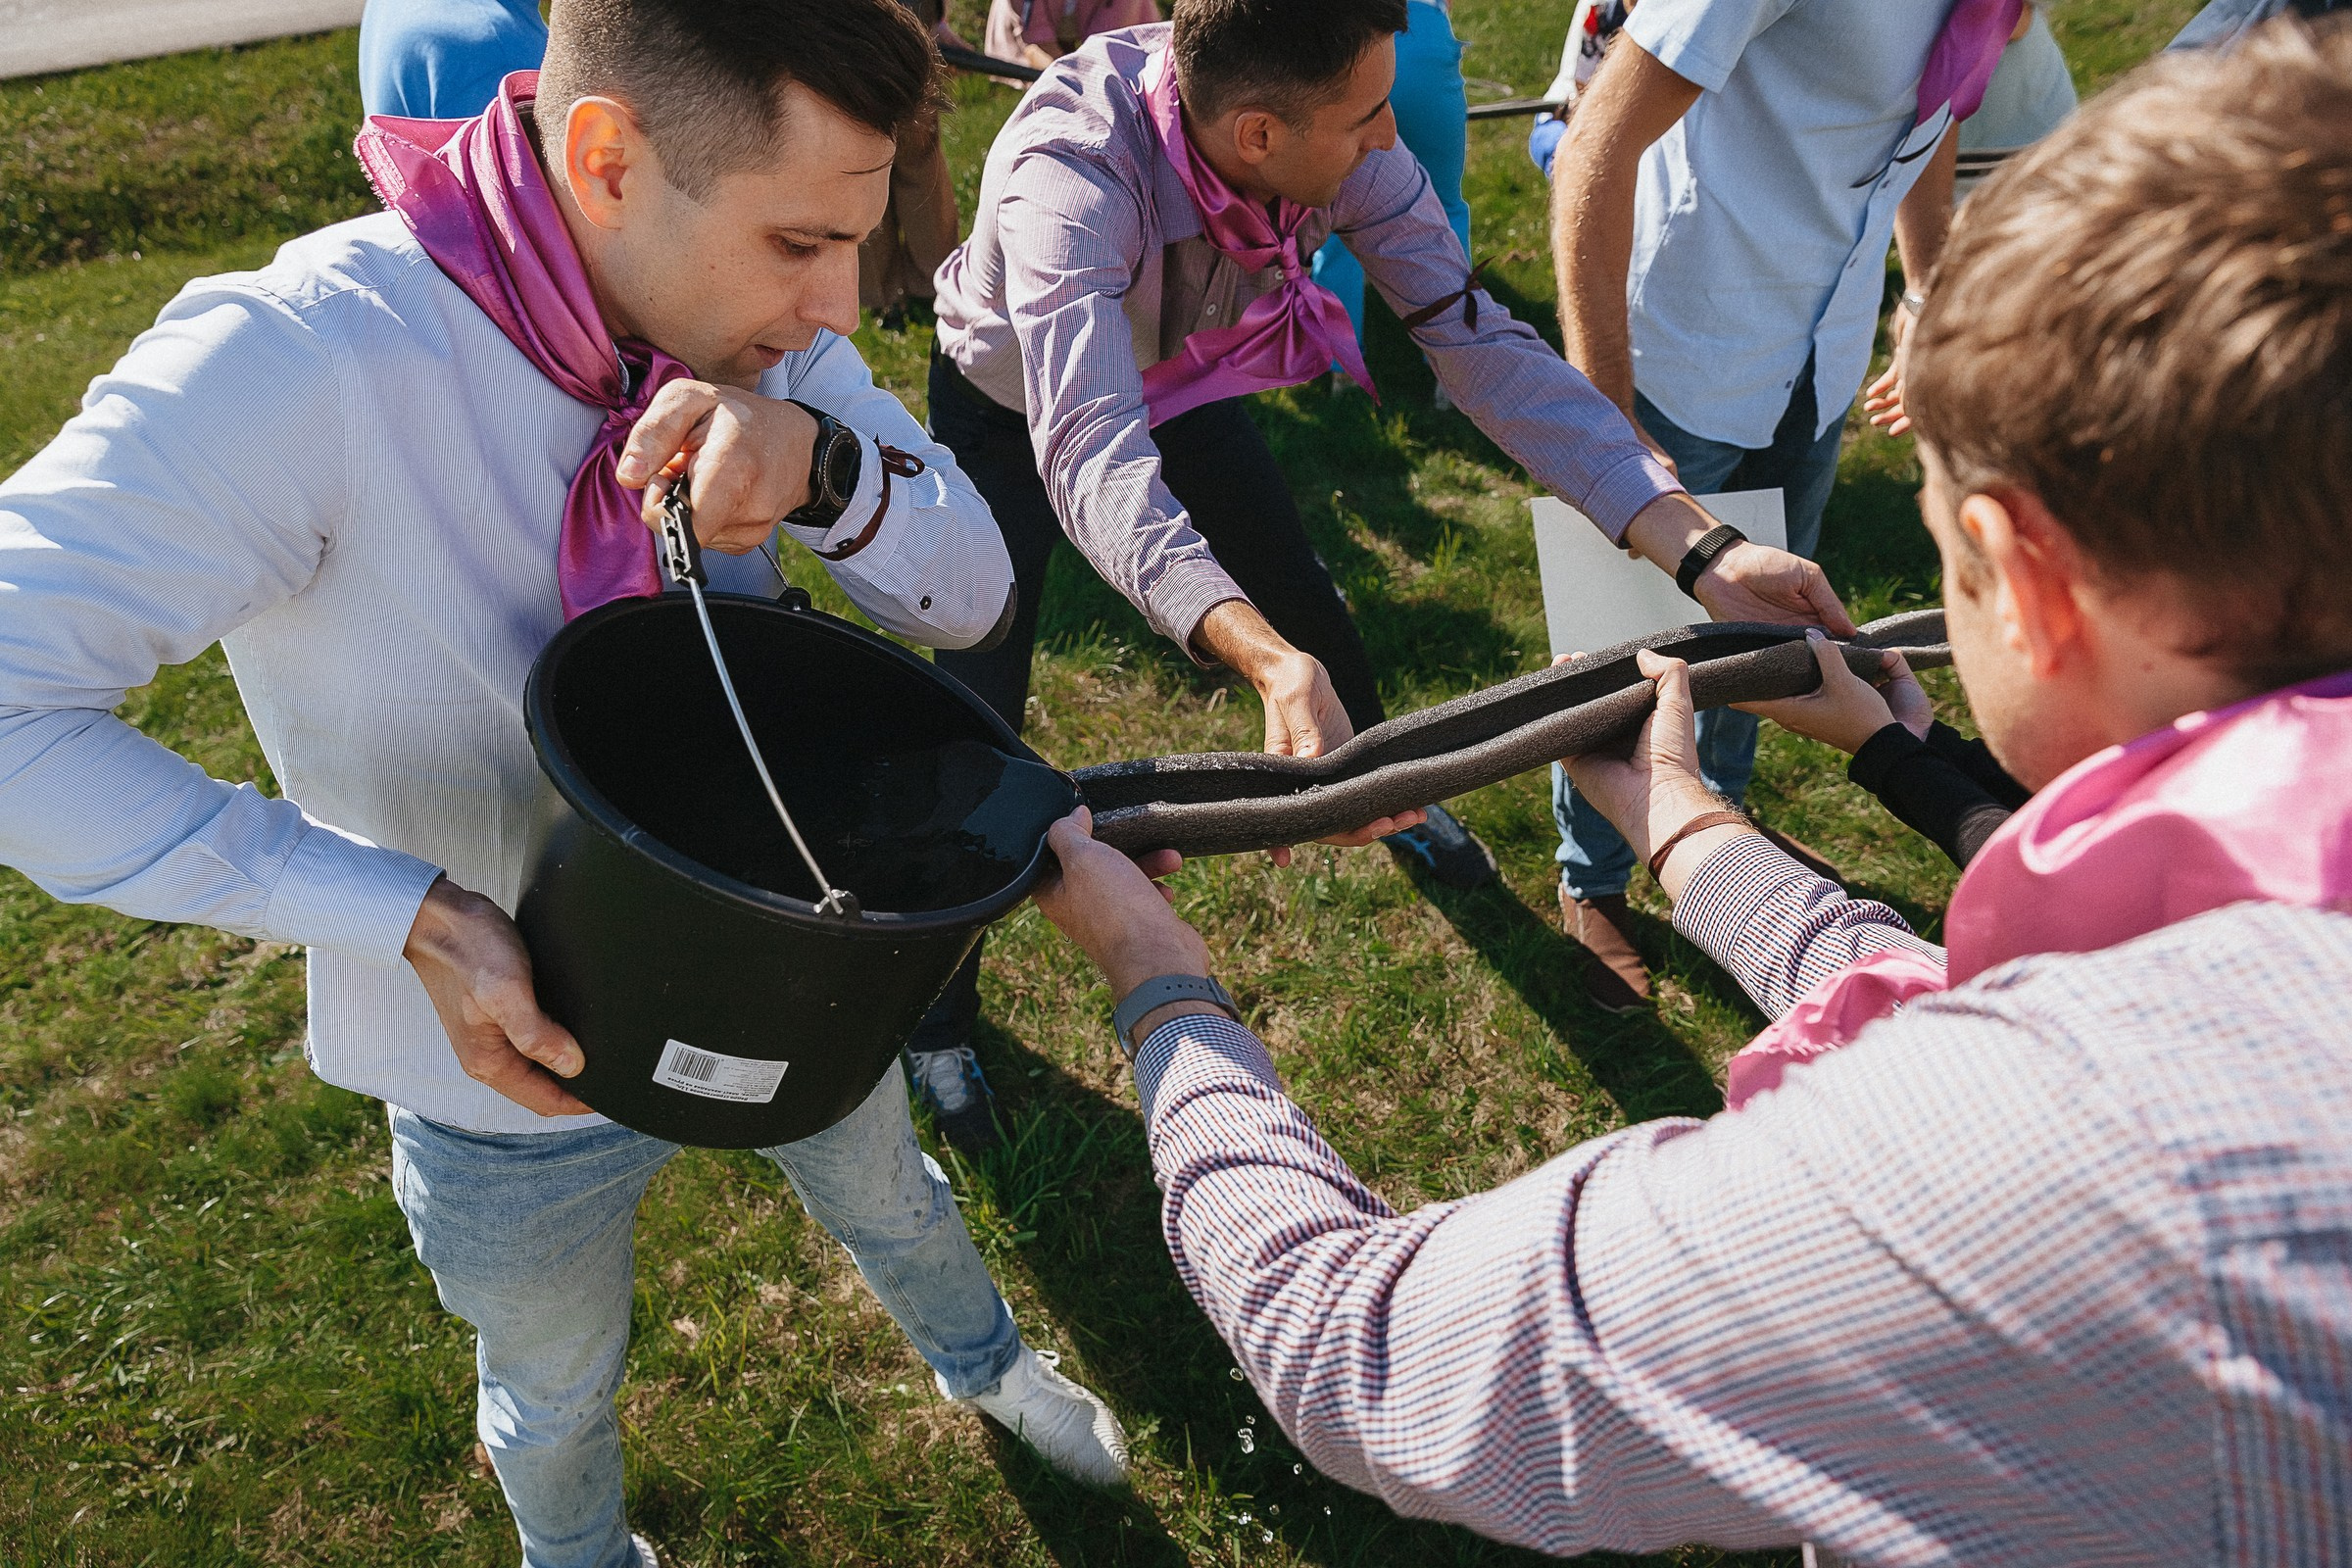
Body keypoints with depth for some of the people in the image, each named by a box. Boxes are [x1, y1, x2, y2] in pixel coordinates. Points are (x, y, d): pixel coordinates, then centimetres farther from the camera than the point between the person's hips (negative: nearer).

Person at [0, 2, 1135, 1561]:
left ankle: (983, 1362, 67)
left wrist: (820, 462, -36)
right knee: (559, 1393, 27)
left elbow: (968, 592, -15)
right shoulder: (299, 358, -33)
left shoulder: (757, 330, -15)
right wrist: (420, 915, -35)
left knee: (891, 1196, 32)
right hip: (524, 1061, -3)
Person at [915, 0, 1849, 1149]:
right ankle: (939, 1001, 13)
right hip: (1013, 414, -4)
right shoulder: (1068, 175, -43)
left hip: (1173, 383, 5)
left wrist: (1700, 549, -37)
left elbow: (1482, 344, -27)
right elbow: (1088, 454, -55)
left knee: (1316, 623, 9)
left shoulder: (1350, 152, -28)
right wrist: (1267, 664, -71)